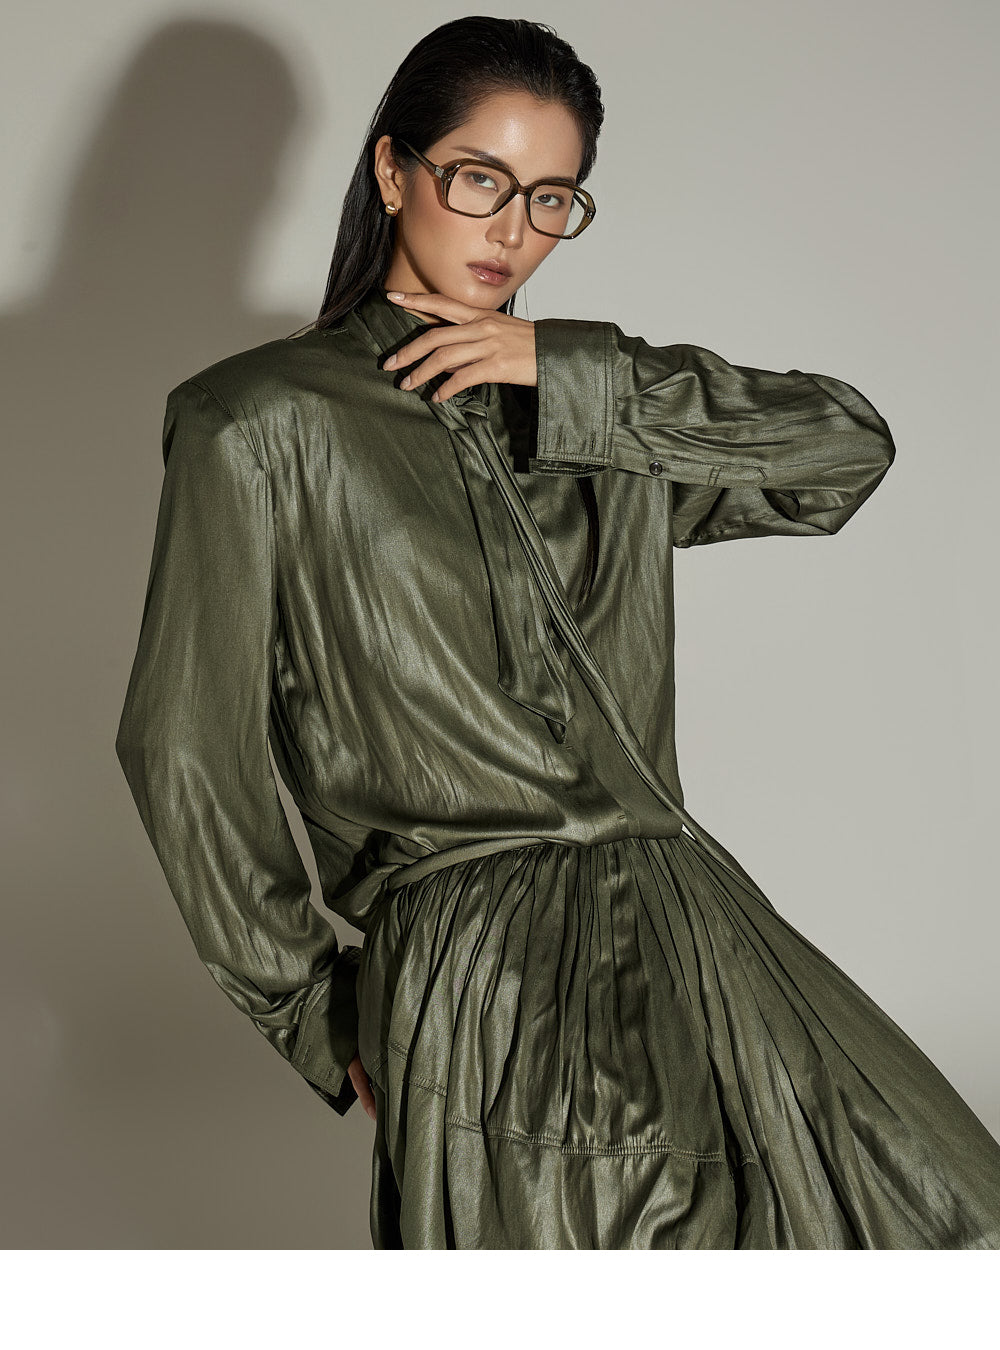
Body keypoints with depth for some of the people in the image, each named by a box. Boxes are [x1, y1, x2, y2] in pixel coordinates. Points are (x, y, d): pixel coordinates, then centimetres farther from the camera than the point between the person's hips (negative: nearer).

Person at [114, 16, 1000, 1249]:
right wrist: (308, 1010, 5)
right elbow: (186, 749, 3)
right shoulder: (269, 423, 3)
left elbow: (849, 447, 9)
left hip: (686, 933, 5)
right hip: (484, 979, -5)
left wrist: (576, 380, 0)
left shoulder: (590, 402, 18)